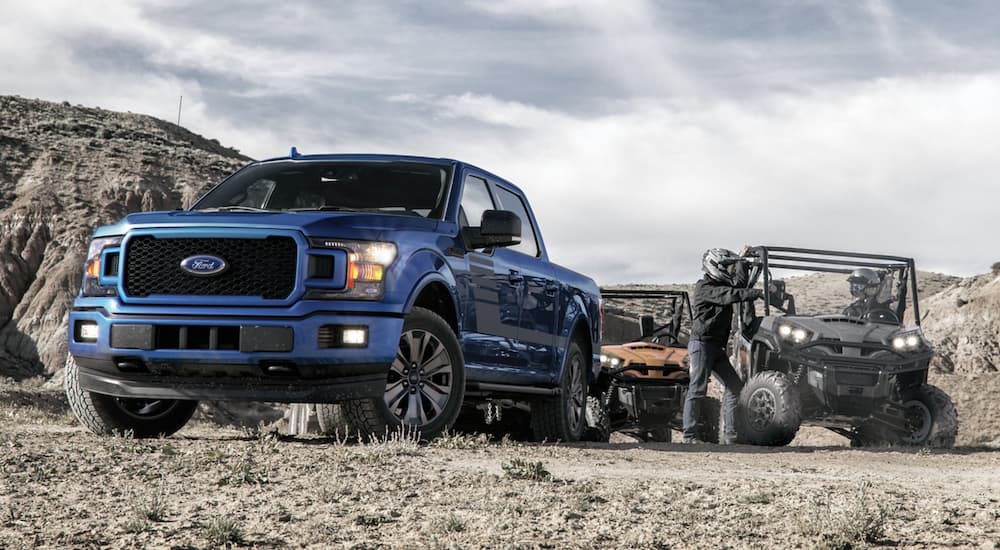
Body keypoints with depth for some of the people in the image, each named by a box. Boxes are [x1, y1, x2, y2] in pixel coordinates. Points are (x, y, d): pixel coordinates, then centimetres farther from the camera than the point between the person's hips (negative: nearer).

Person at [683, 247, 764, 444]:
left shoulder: (721, 285, 18)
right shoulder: (704, 288, -11)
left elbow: (739, 284, 14)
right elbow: (731, 295, -22)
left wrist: (741, 261, 17)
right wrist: (759, 293, -24)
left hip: (717, 347, 9)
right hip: (702, 344, -9)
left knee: (735, 387, 3)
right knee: (697, 390, -9)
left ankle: (730, 434, 5)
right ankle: (690, 436, -7)